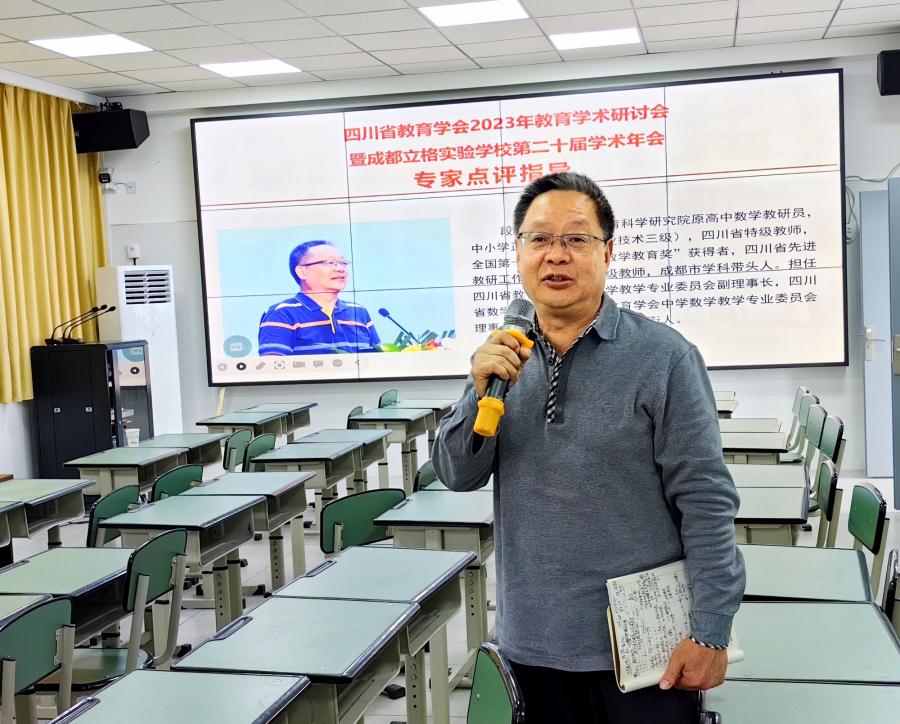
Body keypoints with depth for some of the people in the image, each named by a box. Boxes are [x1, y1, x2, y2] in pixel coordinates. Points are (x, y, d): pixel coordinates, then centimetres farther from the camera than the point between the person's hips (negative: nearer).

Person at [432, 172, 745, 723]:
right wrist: (483, 392, -15)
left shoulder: (662, 356, -11)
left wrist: (710, 634, -13)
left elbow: (704, 502, -11)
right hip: (534, 640, 4)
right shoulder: (504, 356, 3)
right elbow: (458, 475, 3)